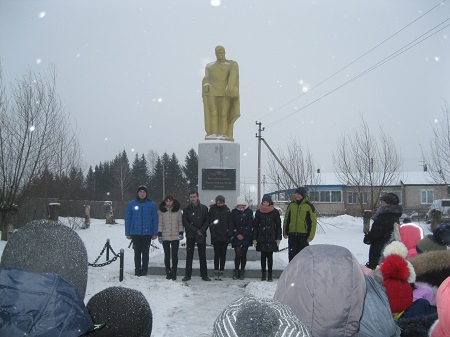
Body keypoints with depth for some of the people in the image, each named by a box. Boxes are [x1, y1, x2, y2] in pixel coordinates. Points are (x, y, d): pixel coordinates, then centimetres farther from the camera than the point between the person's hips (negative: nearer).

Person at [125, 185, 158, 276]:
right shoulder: (131, 204, 2)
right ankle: (137, 270, 14)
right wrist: (127, 233, 0)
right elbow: (127, 219, 4)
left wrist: (155, 233, -2)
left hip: (147, 233, 0)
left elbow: (155, 220, 3)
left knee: (145, 253, 5)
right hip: (135, 233, 0)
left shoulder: (151, 205, 1)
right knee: (137, 252, 6)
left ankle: (144, 270, 13)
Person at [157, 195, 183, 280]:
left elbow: (180, 222, 7)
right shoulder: (161, 211, 5)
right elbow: (159, 223, 6)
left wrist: (181, 233, -3)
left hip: (175, 236, 0)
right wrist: (159, 234, -1)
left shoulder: (177, 210, 5)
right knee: (167, 255, 4)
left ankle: (174, 273, 8)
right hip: (165, 237, 0)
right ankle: (168, 273, 11)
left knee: (175, 255, 1)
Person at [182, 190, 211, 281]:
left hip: (202, 235, 0)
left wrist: (202, 230, -12)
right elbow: (185, 222, -3)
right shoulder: (186, 209, 4)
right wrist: (196, 230, -12)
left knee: (202, 255, 3)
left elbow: (207, 221, 4)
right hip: (190, 235, 0)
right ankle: (188, 275, 8)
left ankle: (204, 275, 7)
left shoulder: (204, 208, 5)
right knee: (189, 256, 3)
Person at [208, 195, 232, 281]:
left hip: (224, 236, 2)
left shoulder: (227, 210, 7)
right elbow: (210, 222, -1)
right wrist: (213, 233, -10)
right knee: (217, 254, 1)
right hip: (216, 236, -2)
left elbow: (229, 222, 8)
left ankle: (221, 271, 8)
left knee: (223, 254, 4)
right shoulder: (212, 210, 2)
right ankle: (216, 271, 7)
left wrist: (229, 233, -3)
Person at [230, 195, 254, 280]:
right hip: (236, 237, 0)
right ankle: (236, 271, 4)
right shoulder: (233, 212, 4)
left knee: (243, 254, 4)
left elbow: (250, 225, -1)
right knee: (237, 254, -7)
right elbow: (232, 225, 3)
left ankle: (242, 272, 11)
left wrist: (243, 235, -8)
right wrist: (237, 234, -7)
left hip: (246, 237, 0)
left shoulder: (249, 212, 2)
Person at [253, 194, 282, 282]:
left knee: (270, 256, 0)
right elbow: (255, 225, 7)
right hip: (261, 238, 1)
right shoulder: (258, 212, 5)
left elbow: (278, 225, 5)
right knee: (263, 256, 4)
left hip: (271, 238, -1)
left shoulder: (275, 212, 3)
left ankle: (270, 275, 6)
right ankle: (263, 274, 11)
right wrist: (254, 238, 2)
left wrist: (278, 238, 0)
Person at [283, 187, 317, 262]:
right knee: (292, 254, 4)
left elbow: (313, 221, -2)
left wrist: (311, 236, -8)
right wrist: (285, 232, 10)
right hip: (292, 234, 3)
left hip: (303, 235, -3)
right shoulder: (291, 205, 7)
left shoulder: (309, 206, -3)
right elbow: (286, 219, 15)